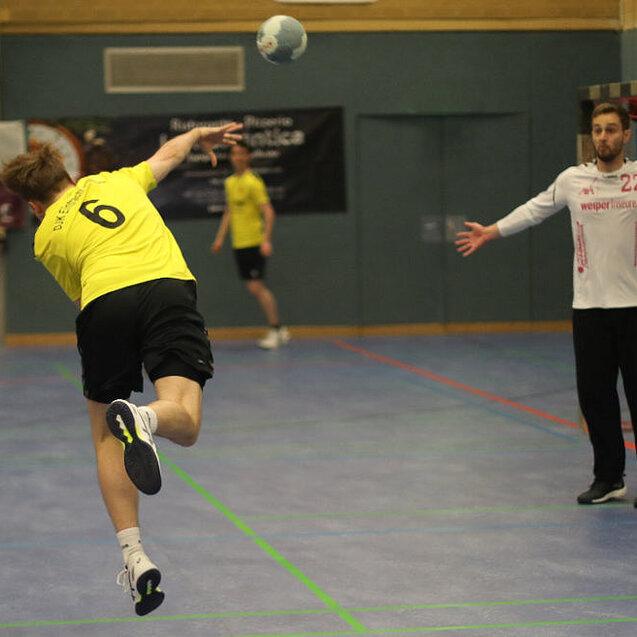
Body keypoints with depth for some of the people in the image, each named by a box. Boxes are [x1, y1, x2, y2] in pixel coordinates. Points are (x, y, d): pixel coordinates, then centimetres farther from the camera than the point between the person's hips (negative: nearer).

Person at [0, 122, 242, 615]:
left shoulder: (46, 239, 23)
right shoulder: (115, 181, 29)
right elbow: (169, 154, 43)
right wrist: (199, 135, 64)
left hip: (104, 300, 0)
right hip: (169, 287, 1)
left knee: (107, 440, 15)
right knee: (184, 424, -8)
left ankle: (133, 554, 1)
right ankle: (144, 419, -45)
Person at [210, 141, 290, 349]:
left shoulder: (253, 182, -11)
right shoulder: (230, 183, 12)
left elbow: (268, 212, -15)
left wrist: (266, 240, -23)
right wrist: (220, 238, 19)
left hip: (255, 243, -7)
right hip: (238, 244, 7)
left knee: (256, 286, -11)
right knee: (255, 288, 7)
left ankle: (274, 330, -2)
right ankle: (279, 330, 16)